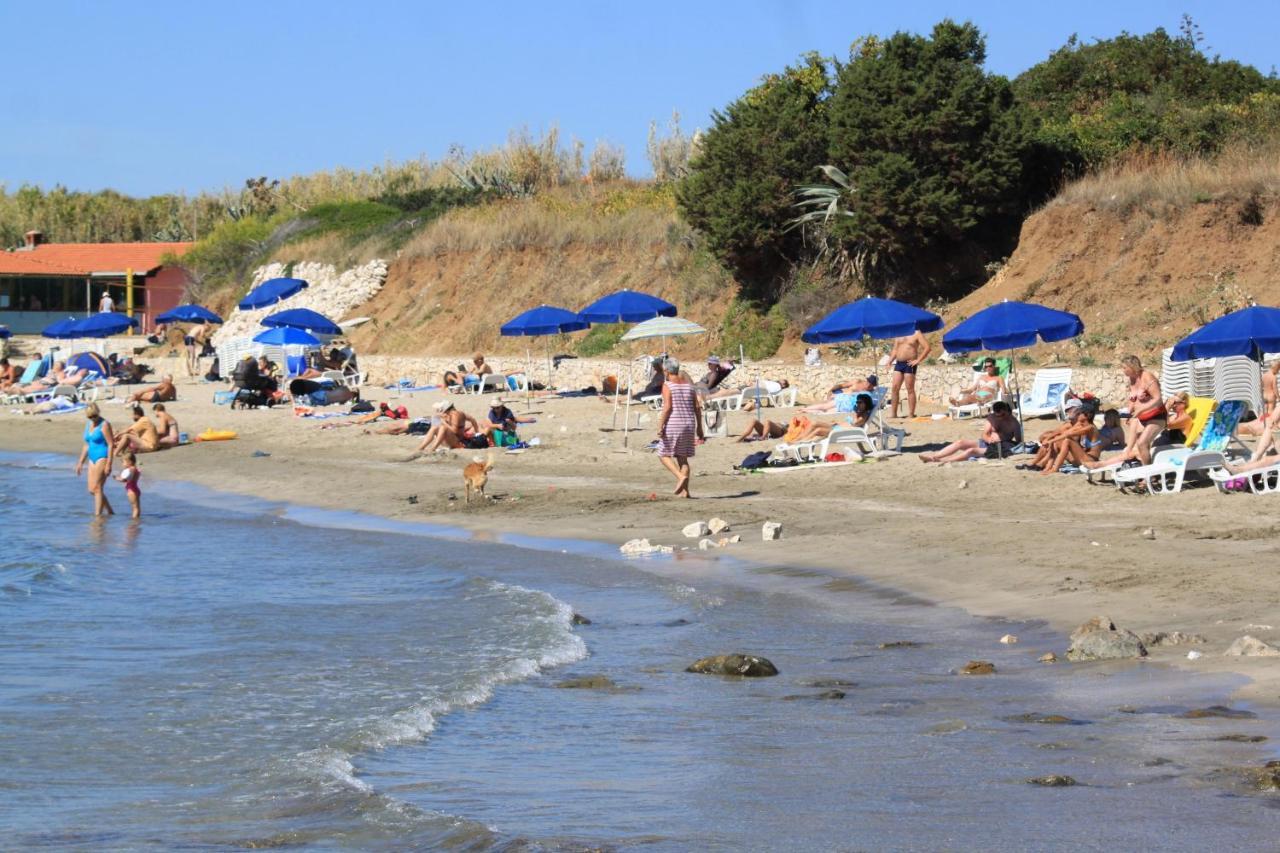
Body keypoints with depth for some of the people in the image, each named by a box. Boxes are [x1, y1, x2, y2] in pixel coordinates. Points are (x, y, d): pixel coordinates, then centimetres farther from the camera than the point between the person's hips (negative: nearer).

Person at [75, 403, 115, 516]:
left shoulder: (104, 425, -11)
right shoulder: (88, 424, 13)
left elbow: (111, 445, -15)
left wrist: (108, 464, -20)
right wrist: (81, 462, 19)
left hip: (102, 458, -8)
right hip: (92, 459, 8)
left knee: (96, 488, -11)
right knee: (92, 490, 6)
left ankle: (98, 515, -8)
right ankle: (110, 512, 18)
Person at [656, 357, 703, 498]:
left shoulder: (667, 386, -7)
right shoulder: (688, 385, 11)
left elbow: (667, 408, -17)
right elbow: (697, 407, 9)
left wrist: (660, 426, -15)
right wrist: (699, 427, 14)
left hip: (673, 424, -6)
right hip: (689, 424, 6)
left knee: (664, 455, 5)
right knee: (683, 458, 11)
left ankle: (681, 477, -17)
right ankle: (685, 490, 4)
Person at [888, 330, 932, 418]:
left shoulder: (916, 334, -1)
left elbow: (928, 347, -7)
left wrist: (918, 360, -12)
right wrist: (890, 360, 5)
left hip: (909, 364, -6)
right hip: (898, 363, 6)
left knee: (910, 390, -5)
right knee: (894, 388, -1)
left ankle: (911, 414, -2)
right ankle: (893, 413, 3)